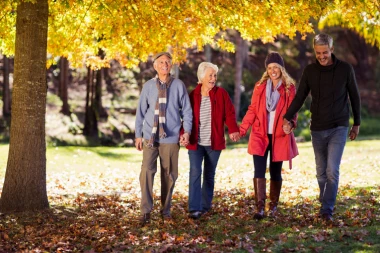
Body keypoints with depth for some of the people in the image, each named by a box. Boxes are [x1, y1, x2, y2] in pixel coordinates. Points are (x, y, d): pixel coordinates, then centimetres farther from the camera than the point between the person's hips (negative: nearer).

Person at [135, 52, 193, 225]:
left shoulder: (178, 85, 1)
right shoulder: (148, 86, 3)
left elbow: (187, 110, 5)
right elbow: (141, 111, 7)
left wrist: (187, 130, -7)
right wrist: (138, 135, 5)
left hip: (171, 138, 0)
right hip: (150, 137, 0)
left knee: (169, 174, 7)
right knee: (147, 171, -12)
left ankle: (165, 210, 22)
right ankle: (146, 211, -7)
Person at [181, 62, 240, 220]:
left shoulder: (221, 94, -1)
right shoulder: (193, 95, 0)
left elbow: (229, 113, -5)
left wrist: (233, 130, -22)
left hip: (214, 142, 1)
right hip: (195, 142, -1)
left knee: (209, 175, 11)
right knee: (195, 173, -11)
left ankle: (205, 205, 23)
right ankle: (194, 208, -14)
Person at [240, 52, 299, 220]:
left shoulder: (289, 88, 2)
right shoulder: (260, 87, 6)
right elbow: (252, 110, 6)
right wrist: (242, 129, -4)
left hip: (279, 137, -1)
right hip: (260, 136, 1)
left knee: (275, 172, 8)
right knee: (259, 171, -9)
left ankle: (273, 206, 19)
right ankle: (260, 207, -11)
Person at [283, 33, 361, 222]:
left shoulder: (345, 69, -4)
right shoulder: (310, 71, 1)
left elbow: (354, 97, 5)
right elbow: (300, 97, 5)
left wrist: (357, 124, 8)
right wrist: (287, 118, -8)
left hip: (338, 128, -3)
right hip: (317, 129, 3)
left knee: (332, 170, -12)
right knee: (321, 172, 10)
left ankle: (327, 210, -7)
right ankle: (324, 203, 26)